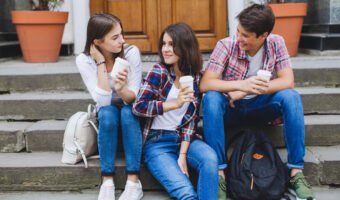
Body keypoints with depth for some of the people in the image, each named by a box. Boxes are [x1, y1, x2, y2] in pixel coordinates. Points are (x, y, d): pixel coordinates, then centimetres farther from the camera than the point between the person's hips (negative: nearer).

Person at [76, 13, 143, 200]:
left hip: (131, 111, 0)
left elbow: (133, 97, -21)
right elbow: (103, 101, -27)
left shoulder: (131, 52, -20)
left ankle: (133, 181, -32)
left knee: (127, 112, -34)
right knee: (108, 113, -33)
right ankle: (107, 182, -28)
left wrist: (122, 89, -43)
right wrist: (101, 63, -29)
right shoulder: (84, 60, -19)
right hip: (107, 114, 0)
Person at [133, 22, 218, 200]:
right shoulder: (159, 71, -5)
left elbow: (191, 118, -1)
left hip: (183, 138, 3)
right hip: (156, 142, -3)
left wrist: (183, 155, -12)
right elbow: (138, 106, -14)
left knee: (210, 158, -29)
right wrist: (175, 103, -23)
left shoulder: (195, 77, 3)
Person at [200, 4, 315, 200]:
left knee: (291, 96, -26)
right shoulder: (226, 45, -16)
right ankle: (219, 172, -28)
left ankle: (296, 171, -20)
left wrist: (247, 91, -26)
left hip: (259, 108, 1)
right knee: (211, 98, -33)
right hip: (230, 109, -1)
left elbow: (288, 82, -18)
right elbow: (205, 84, -24)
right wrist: (241, 85, -39)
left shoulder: (276, 43, -10)